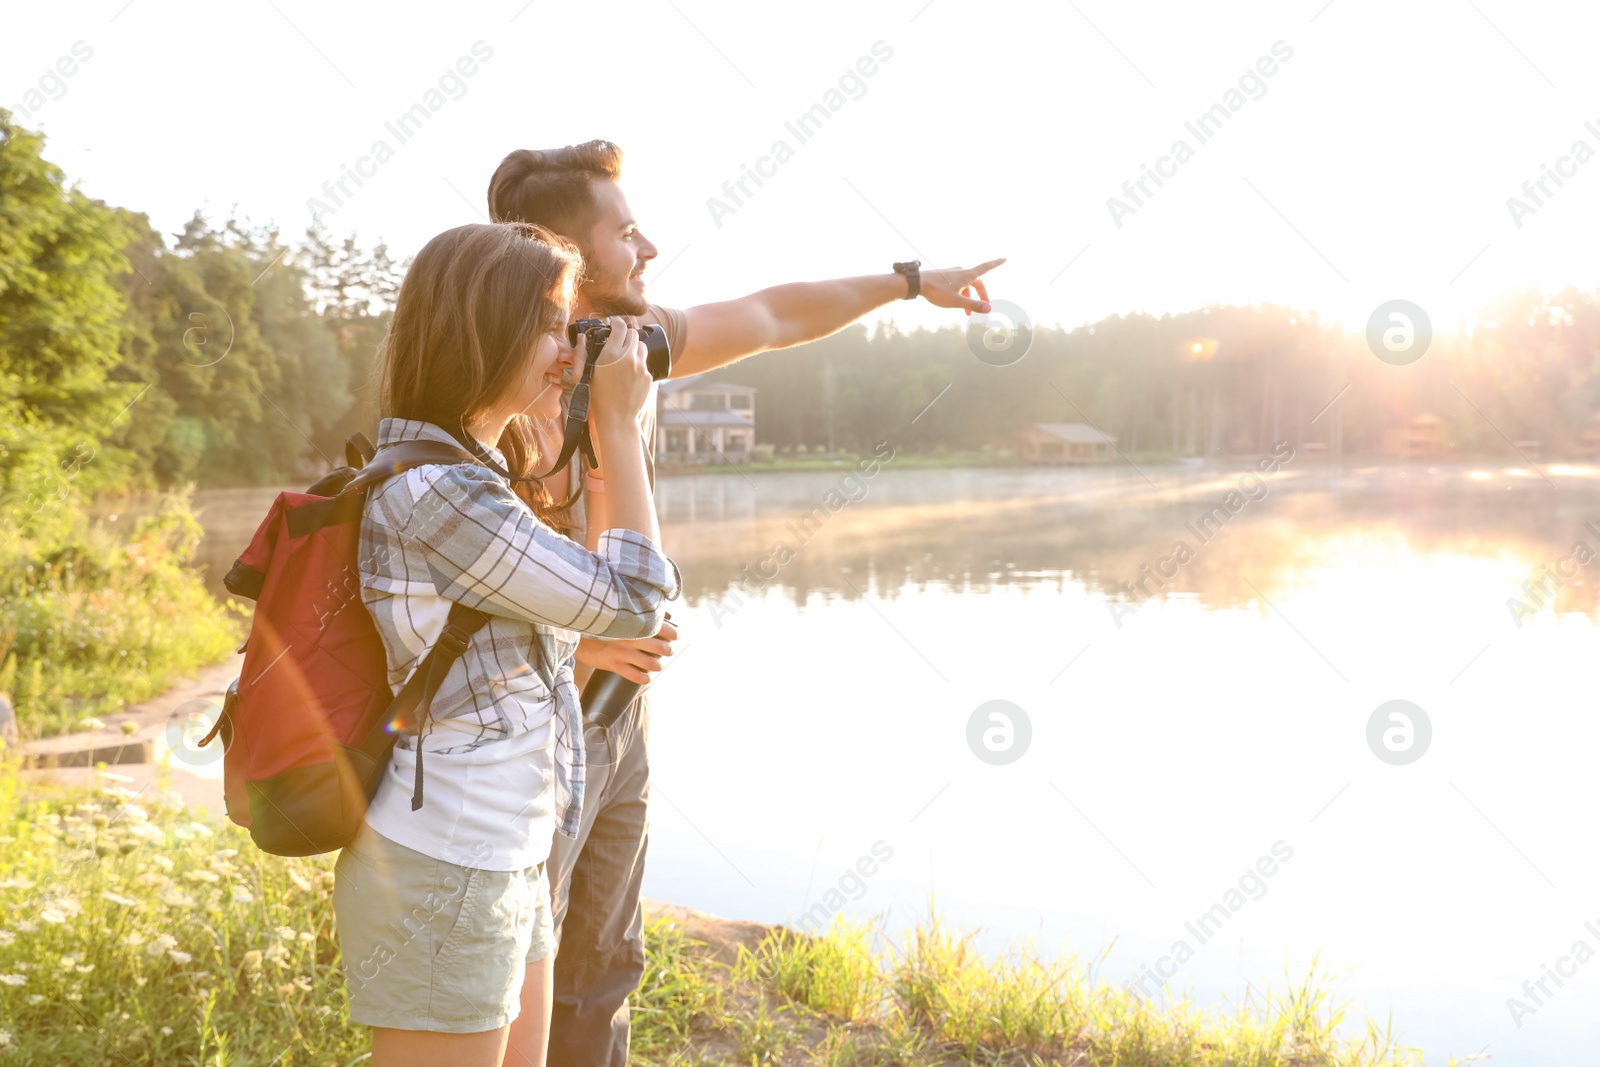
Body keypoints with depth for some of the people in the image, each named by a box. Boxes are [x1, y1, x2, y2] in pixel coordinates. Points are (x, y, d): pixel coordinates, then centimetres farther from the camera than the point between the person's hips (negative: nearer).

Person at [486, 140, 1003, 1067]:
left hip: (620, 716, 7)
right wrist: (573, 637, -29)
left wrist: (911, 281, 23)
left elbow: (773, 317, 15)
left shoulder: (633, 341, 1)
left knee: (601, 973, 20)